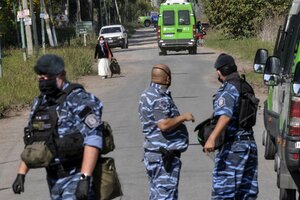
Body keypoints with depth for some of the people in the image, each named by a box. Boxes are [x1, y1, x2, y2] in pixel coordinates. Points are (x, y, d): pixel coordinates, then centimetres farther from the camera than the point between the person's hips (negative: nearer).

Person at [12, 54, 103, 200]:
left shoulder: (79, 100, -13)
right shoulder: (39, 103, 11)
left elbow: (93, 140, -21)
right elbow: (31, 141, 19)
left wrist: (85, 178, -27)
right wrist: (21, 174, 12)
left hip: (76, 177, -7)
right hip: (53, 179, 8)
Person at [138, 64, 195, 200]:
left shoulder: (146, 95, 14)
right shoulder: (160, 98, -19)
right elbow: (164, 124, -28)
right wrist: (183, 117, -15)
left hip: (153, 153, 10)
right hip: (165, 156, -10)